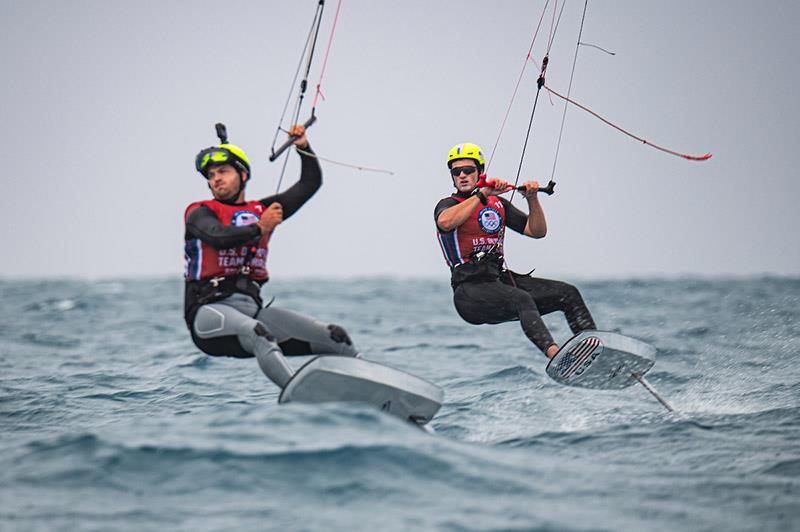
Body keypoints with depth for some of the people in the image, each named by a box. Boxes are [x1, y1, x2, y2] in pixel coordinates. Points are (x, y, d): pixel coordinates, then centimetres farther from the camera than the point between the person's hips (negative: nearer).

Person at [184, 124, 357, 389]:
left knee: (335, 338, -7)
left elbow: (311, 183, 27)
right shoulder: (200, 212, 7)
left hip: (253, 308, 6)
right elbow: (218, 236, -16)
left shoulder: (263, 210, 22)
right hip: (210, 309, -6)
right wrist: (259, 228, -10)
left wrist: (303, 147, 16)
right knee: (255, 332, -40)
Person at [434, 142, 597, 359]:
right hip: (470, 288, -7)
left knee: (568, 293, -6)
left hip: (501, 278, 7)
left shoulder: (498, 204, 19)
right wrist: (482, 194, -23)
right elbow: (445, 222, -24)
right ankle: (554, 353, -56)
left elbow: (537, 232, 14)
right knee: (522, 299, -35)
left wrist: (532, 199, -2)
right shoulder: (448, 204, 3)